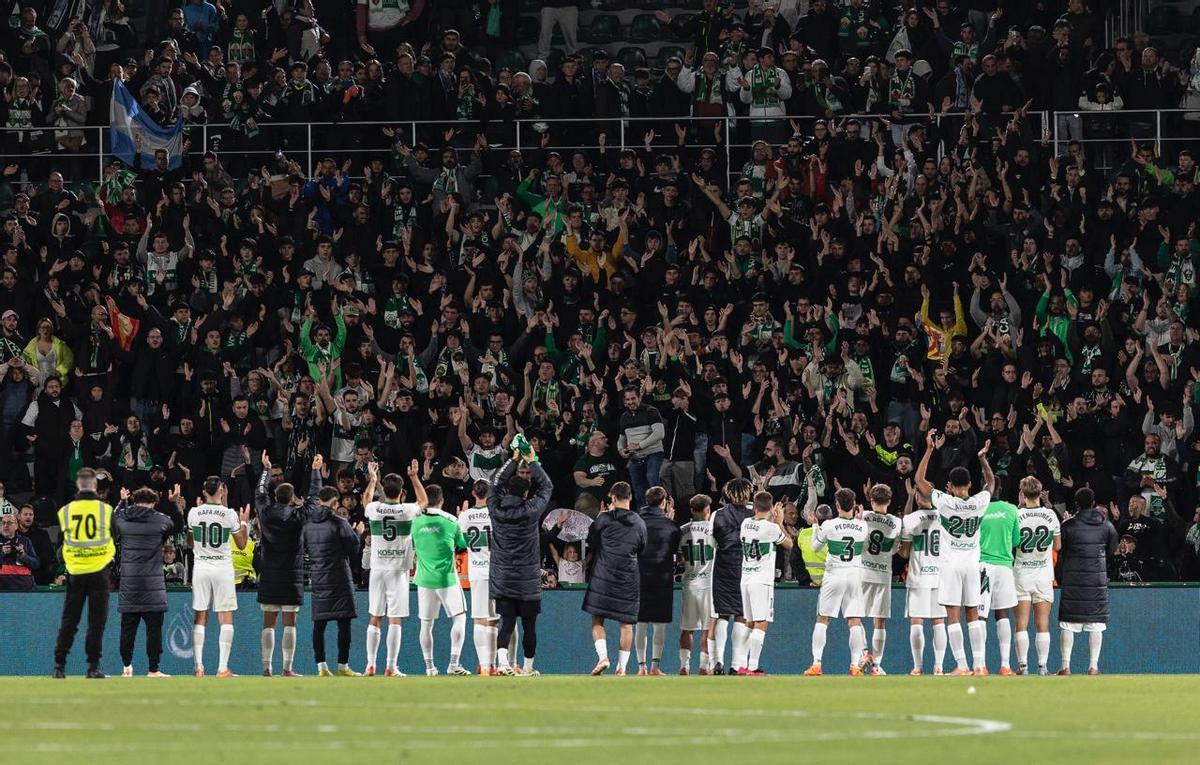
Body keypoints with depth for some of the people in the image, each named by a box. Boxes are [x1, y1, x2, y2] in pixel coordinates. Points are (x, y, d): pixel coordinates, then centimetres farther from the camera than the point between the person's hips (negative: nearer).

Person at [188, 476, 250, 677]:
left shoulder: (194, 513, 0)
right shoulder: (229, 514, -7)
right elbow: (242, 542, 4)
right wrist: (244, 521, 19)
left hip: (200, 567, 2)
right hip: (223, 568, -2)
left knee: (200, 618, 7)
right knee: (226, 618, 1)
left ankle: (198, 667, 2)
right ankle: (222, 667, -7)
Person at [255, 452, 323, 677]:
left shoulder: (266, 513, -1)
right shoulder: (298, 516, -7)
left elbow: (260, 492, 18)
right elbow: (314, 496, 8)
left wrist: (266, 469, 34)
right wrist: (316, 470, 23)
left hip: (268, 575, 3)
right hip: (291, 576, -3)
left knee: (268, 622, 6)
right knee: (289, 622, -1)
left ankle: (266, 668, 3)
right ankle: (288, 668, -4)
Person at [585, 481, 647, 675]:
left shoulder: (604, 520, -3)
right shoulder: (639, 523, 7)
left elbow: (591, 549, 7)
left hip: (602, 577, -3)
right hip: (629, 579, 3)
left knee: (597, 620, 4)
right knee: (626, 623, 7)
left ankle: (602, 657, -15)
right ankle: (622, 666, 5)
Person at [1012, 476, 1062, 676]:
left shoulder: (1017, 515, -9)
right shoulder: (1050, 515, -3)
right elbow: (1057, 546, 6)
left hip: (1021, 572, -1)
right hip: (1044, 573, 1)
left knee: (1021, 623, 2)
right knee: (1043, 623, 3)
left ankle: (1023, 666, -2)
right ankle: (1042, 666, 1)